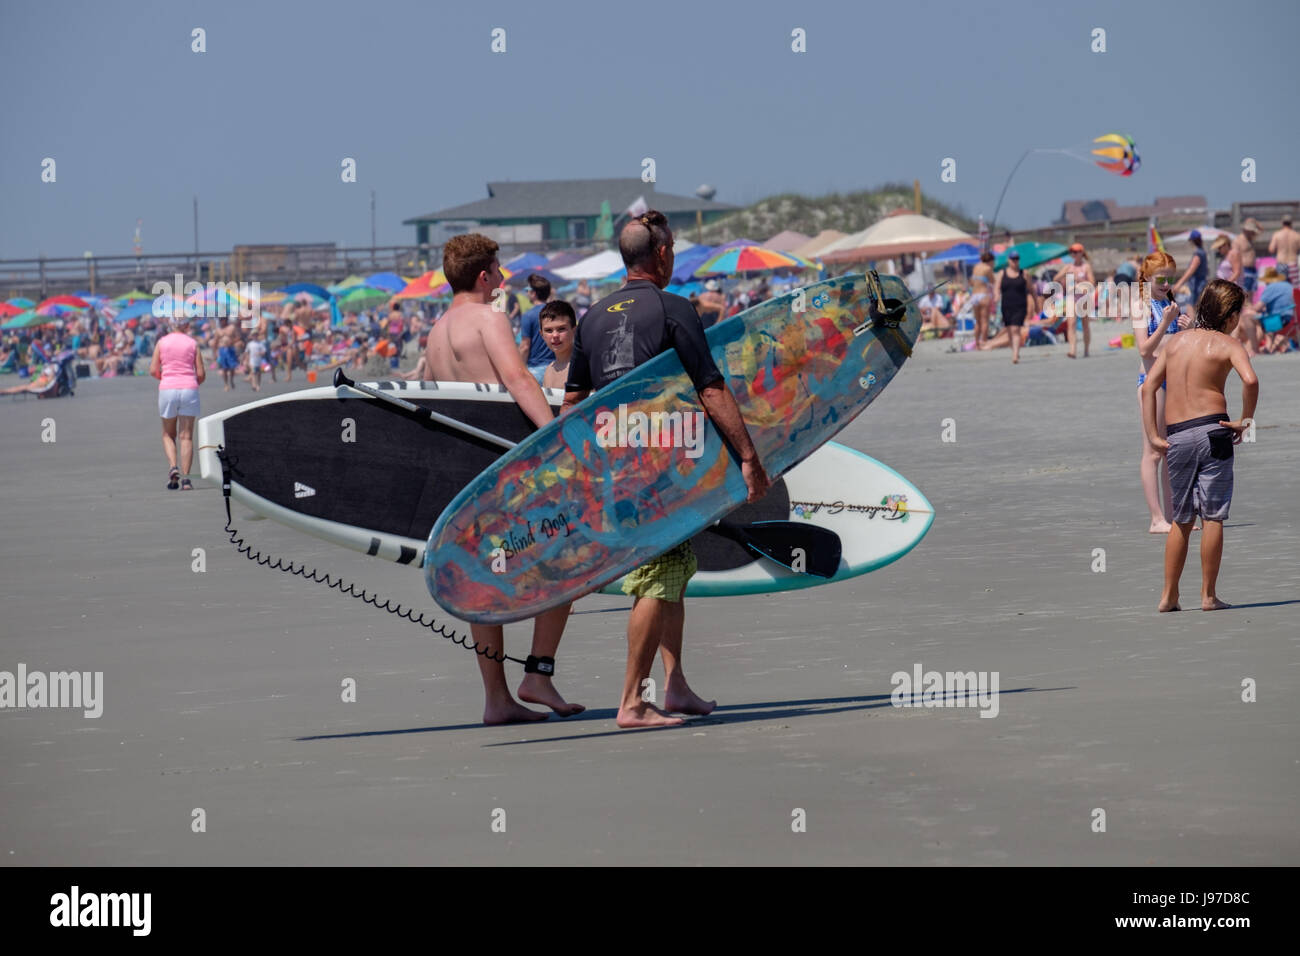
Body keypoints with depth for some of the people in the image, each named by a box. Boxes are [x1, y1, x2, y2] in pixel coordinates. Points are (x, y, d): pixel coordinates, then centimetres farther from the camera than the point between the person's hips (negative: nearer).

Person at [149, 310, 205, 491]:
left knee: (168, 435, 16)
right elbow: (201, 374, 1)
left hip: (167, 389, 0)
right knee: (186, 437, 2)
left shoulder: (162, 342, 3)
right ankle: (185, 478, -7)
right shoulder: (192, 344, 3)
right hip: (189, 389, 0)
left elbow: (153, 370, 1)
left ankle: (173, 468, -8)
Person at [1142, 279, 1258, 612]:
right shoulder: (1227, 344, -1)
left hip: (1176, 436, 5)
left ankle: (1169, 595, 13)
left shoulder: (1177, 341, 15)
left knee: (1181, 520, 15)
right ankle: (1208, 595, 0)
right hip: (1212, 431, -5)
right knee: (1213, 516, 1)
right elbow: (1250, 380, -20)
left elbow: (1149, 387, 9)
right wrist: (1245, 420, -7)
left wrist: (1152, 435, 7)